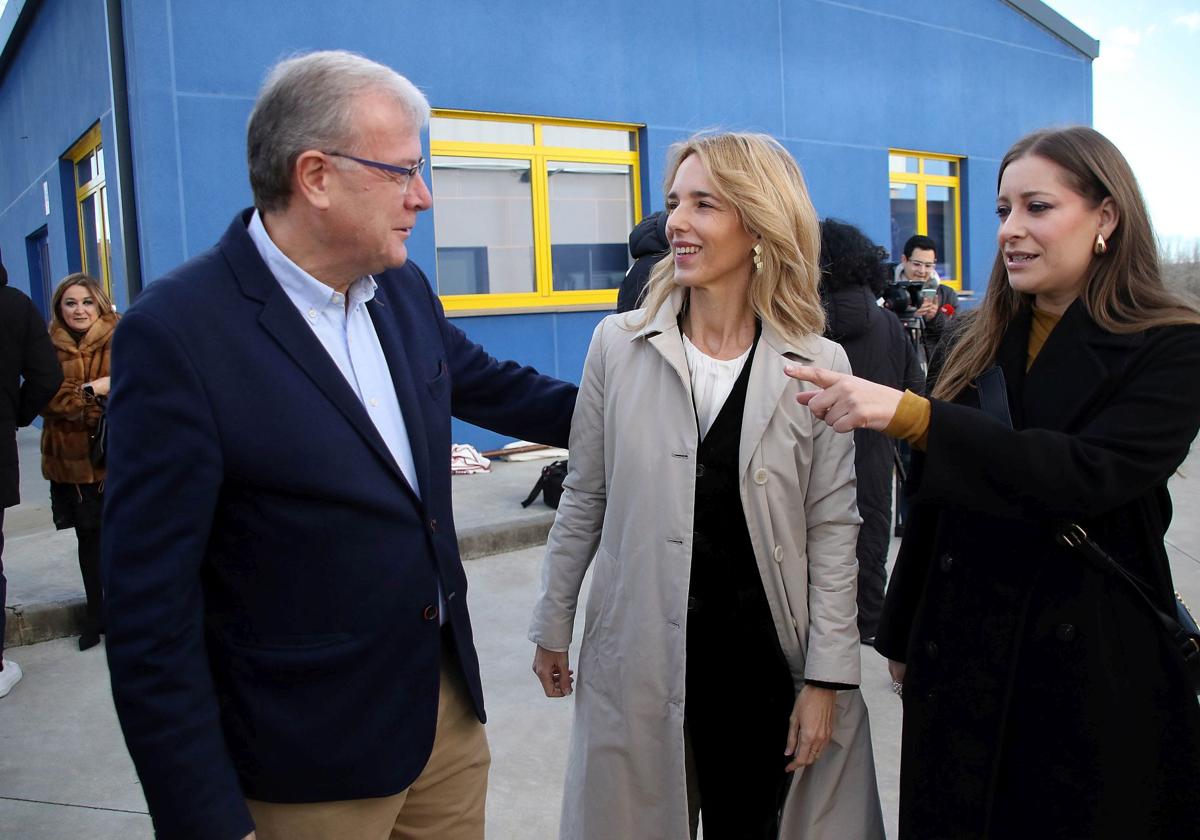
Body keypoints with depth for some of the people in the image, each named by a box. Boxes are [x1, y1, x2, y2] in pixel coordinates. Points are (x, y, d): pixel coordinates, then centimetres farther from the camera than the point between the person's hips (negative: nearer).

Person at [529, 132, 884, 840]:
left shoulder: (820, 365, -5)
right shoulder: (619, 344, -3)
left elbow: (833, 527, -3)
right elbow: (585, 498, 4)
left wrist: (827, 676, -4)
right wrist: (553, 623, 9)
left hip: (763, 650, 0)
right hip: (639, 651, 1)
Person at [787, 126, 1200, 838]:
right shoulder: (981, 344, 5)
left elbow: (1088, 475, -26)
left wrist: (908, 415, -34)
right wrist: (903, 638, 13)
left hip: (1096, 667, -4)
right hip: (960, 659, 4)